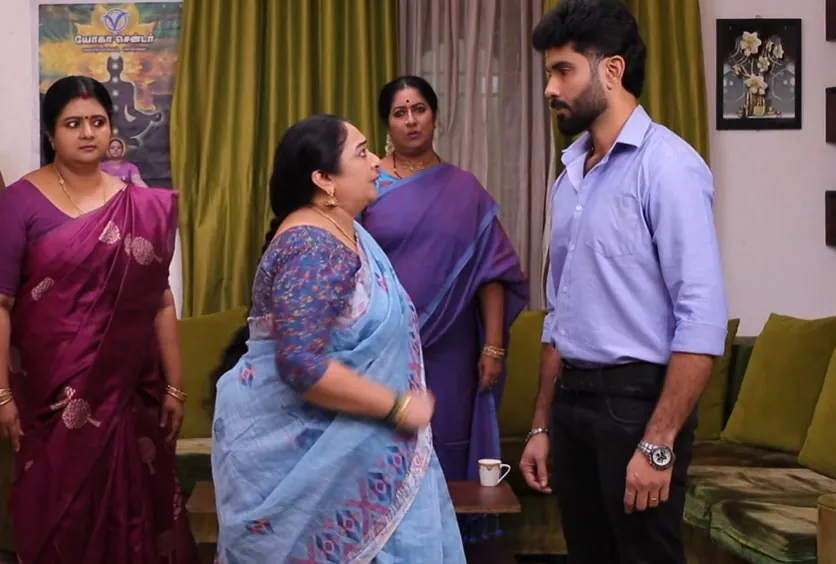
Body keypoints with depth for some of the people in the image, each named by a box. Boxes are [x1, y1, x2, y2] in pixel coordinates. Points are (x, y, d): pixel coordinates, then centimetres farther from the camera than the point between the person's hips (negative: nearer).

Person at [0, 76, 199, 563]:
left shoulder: (144, 207, 4)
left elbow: (161, 302, 6)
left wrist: (174, 387, 5)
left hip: (129, 389, 3)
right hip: (52, 393, -2)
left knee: (133, 507, 10)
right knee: (57, 511, 7)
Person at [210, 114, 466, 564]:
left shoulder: (344, 233, 8)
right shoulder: (313, 249, -23)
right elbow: (301, 365, -31)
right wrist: (397, 407, -23)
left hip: (331, 441, 9)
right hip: (299, 446, -9)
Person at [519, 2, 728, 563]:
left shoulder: (666, 165, -13)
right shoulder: (571, 174, 11)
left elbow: (703, 317, -19)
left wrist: (657, 443, -21)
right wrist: (542, 425, 14)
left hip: (638, 400, -7)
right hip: (574, 400, 7)